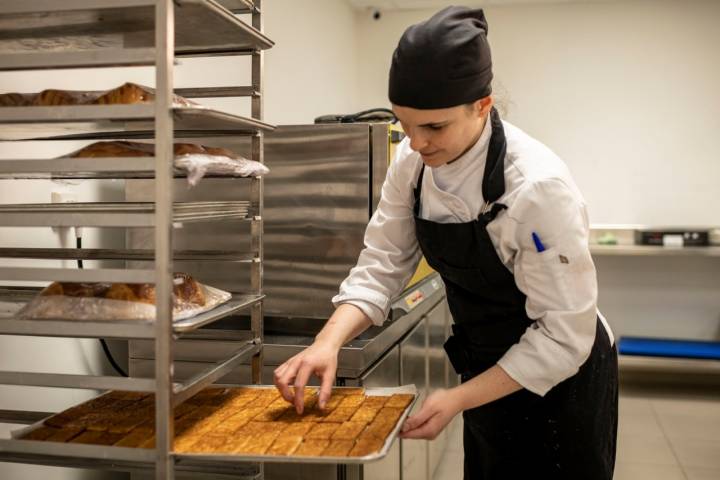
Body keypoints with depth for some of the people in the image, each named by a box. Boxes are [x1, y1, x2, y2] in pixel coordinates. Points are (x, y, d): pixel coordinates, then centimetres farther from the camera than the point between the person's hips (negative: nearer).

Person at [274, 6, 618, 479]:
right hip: (490, 372, 6)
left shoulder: (539, 187, -31)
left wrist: (458, 400, -25)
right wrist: (328, 343, -22)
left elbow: (564, 334, -26)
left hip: (559, 379, -6)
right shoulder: (414, 161, -12)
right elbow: (381, 265, -7)